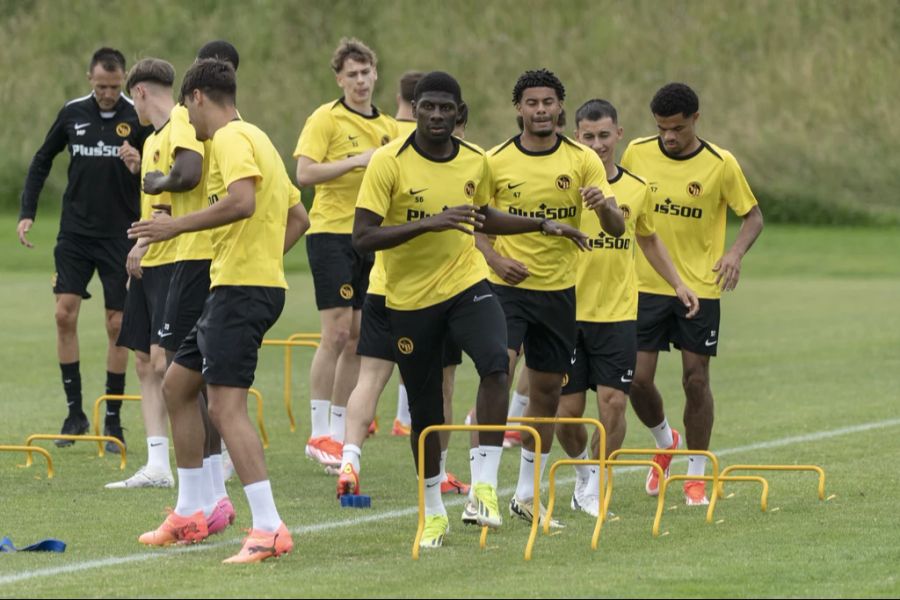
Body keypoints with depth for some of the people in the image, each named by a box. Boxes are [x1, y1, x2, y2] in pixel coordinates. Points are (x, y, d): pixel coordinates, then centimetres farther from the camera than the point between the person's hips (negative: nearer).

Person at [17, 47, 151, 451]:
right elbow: (42, 161, 12)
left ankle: (113, 419, 9)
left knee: (117, 324, 0)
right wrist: (26, 213, 6)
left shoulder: (137, 119, -8)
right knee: (65, 315, -5)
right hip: (75, 233, 3)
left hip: (120, 236, -2)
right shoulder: (73, 114, 1)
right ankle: (75, 411, 4)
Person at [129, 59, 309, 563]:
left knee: (227, 405, -17)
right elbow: (298, 217, 25)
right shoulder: (255, 138, 21)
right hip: (248, 284, 11)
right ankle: (191, 513, 26)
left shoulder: (231, 138, -10)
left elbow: (241, 201, -27)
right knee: (177, 384, 20)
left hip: (241, 289, -11)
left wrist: (179, 225, -18)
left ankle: (269, 529, -23)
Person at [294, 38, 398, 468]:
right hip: (332, 234, -6)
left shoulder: (388, 127, 15)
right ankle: (319, 433, -6)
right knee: (336, 333, -11)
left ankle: (339, 430, 12)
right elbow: (304, 173, -14)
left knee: (357, 338, 6)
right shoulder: (326, 119, -4)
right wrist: (356, 161, -19)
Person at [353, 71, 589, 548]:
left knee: (495, 362, -27)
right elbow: (363, 237, -19)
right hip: (410, 298, -2)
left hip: (467, 283, 2)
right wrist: (428, 223, -29)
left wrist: (542, 224, 16)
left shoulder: (475, 163, 2)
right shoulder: (389, 163, -12)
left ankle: (486, 483, -21)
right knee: (424, 412, 5)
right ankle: (433, 512, 25)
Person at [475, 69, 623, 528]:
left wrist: (604, 206, -27)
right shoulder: (496, 161, -3)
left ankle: (526, 495, 23)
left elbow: (617, 229, -4)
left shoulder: (582, 160, -1)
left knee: (547, 391, 10)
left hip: (559, 290, 3)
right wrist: (495, 258, -13)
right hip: (507, 286, -3)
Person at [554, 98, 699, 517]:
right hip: (568, 310, -2)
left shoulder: (637, 188, 6)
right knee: (567, 408, 1)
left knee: (613, 401, -8)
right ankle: (583, 469, 30)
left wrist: (677, 283, 21)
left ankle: (594, 490, 6)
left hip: (618, 313, 2)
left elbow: (648, 239, 23)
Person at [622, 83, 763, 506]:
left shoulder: (721, 164, -8)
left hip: (699, 288, -2)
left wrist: (735, 252, -19)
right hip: (646, 285, 2)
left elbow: (753, 216, 0)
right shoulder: (637, 153, -2)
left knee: (696, 380, 0)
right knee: (638, 379, -2)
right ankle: (665, 441, 29)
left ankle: (696, 474, 14)